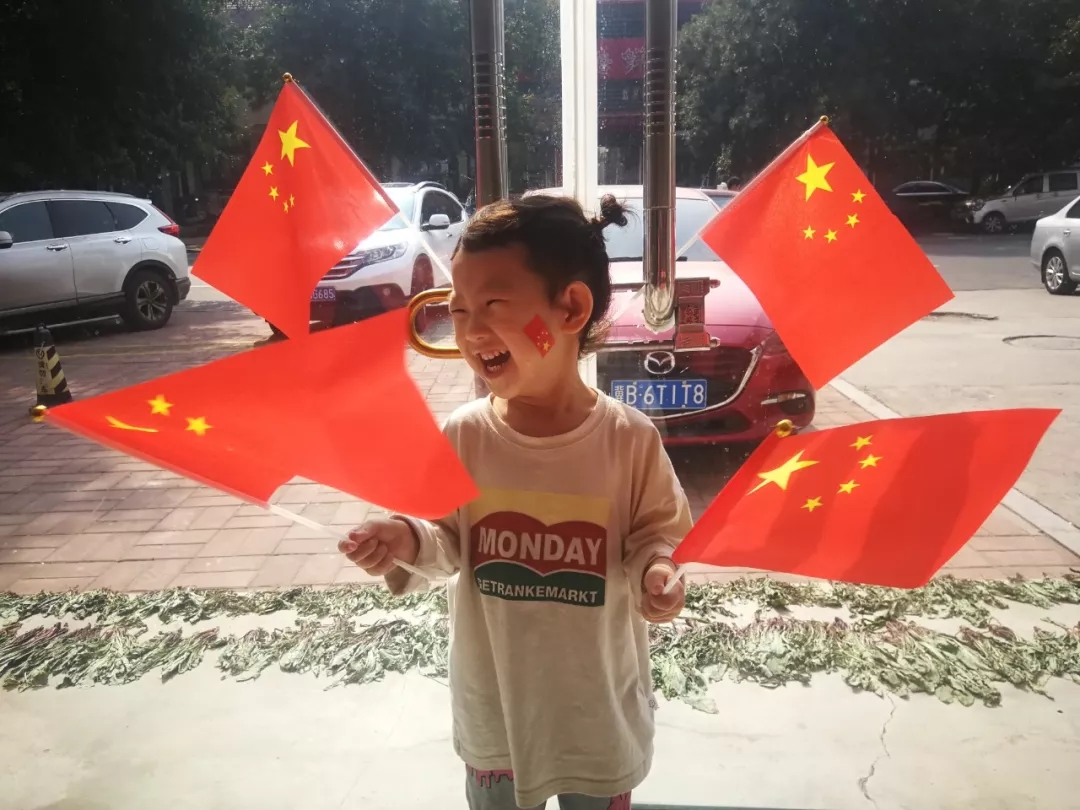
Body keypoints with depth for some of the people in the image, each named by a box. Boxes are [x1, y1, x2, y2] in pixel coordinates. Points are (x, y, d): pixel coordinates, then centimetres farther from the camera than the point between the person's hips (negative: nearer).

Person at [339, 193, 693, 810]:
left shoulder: (631, 438, -20)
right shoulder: (462, 435, -14)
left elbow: (657, 533, -8)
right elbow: (452, 542, -3)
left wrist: (657, 571, -28)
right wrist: (411, 542, -23)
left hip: (599, 705, -1)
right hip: (493, 701, 2)